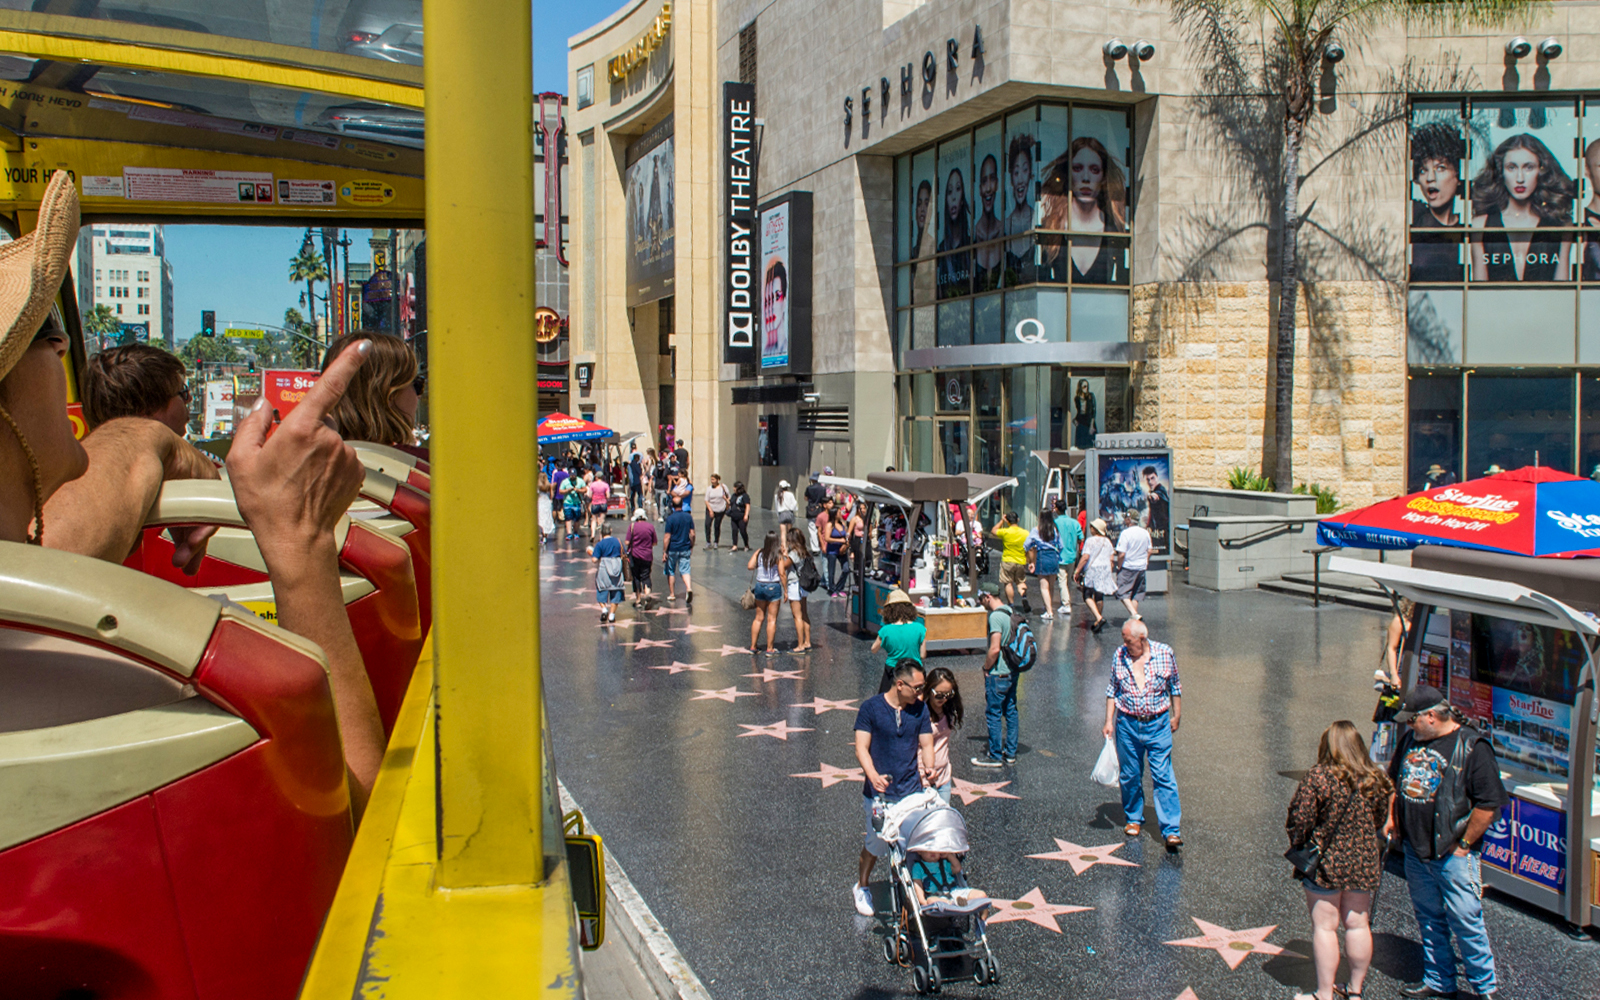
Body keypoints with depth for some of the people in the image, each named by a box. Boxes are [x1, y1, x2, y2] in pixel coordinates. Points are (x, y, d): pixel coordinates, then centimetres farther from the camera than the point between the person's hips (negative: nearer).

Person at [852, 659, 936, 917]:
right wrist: (874, 776, -28)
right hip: (879, 792, -3)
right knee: (876, 842, 8)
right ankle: (862, 887, 31)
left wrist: (929, 768, -15)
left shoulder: (920, 709, 4)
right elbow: (861, 748, -11)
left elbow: (926, 744, 6)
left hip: (912, 790, 3)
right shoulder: (871, 708, -8)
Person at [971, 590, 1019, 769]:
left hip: (998, 674, -9)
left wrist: (986, 668, -9)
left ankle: (995, 756, 6)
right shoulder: (1011, 612, 7)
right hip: (1012, 672, 9)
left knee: (993, 714, 1)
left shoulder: (996, 616, -20)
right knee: (1010, 712, 14)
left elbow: (994, 649, -25)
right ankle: (1011, 753, 22)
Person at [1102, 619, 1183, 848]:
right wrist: (1109, 721, 5)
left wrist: (1176, 715, 12)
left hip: (1158, 724, -2)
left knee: (1164, 777, -6)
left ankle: (1172, 831, -6)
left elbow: (1174, 686, 9)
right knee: (1130, 776, 10)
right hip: (1127, 724, 2)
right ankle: (1134, 818, 30)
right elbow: (1112, 690, 8)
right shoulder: (1119, 656, -1)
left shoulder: (1165, 653, -5)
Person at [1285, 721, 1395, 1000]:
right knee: (1358, 924, 15)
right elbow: (1382, 821, 9)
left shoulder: (1317, 777, -16)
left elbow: (1299, 821, -14)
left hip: (1326, 863, -4)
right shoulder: (1376, 779, -2)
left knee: (1324, 927, 4)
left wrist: (1299, 847, 4)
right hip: (1364, 862, 4)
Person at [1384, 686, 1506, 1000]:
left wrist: (1464, 844, -12)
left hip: (1454, 855, -6)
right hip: (1415, 850, 7)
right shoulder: (1409, 740, 8)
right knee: (1429, 920, 15)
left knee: (1465, 921, -3)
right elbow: (1394, 780, 24)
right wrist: (1391, 817, 13)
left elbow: (1489, 803, -15)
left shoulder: (1472, 747, -14)